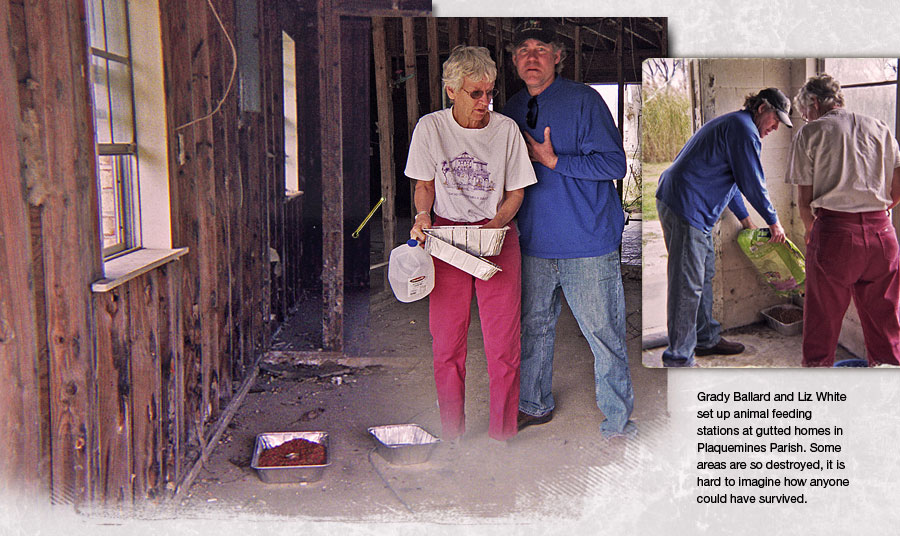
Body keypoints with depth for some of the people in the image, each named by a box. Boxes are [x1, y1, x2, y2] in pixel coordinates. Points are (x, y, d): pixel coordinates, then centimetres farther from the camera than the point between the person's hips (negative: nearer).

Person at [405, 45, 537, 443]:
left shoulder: (506, 129, -2)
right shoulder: (430, 128, -1)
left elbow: (515, 192, 5)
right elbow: (424, 185, 9)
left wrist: (494, 224, -11)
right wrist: (422, 215, -11)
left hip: (498, 235, 0)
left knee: (503, 343, -3)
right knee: (446, 342, 1)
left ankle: (502, 434, 13)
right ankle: (451, 434, 17)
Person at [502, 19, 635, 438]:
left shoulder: (584, 100, -7)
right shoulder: (512, 110, 12)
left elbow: (614, 164, -14)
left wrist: (553, 160, -17)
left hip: (587, 246, -6)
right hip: (534, 243, 6)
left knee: (603, 334, 1)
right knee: (534, 326, 17)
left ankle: (618, 420, 15)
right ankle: (534, 404, 35)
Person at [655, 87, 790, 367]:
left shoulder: (732, 123, 25)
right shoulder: (743, 129, -10)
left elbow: (728, 178, 32)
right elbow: (752, 183, -10)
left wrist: (744, 218, 34)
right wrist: (773, 221, 3)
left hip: (677, 201, 11)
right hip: (685, 207, -11)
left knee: (704, 273, 19)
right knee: (687, 285, -9)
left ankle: (706, 338, 32)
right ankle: (679, 360, -4)